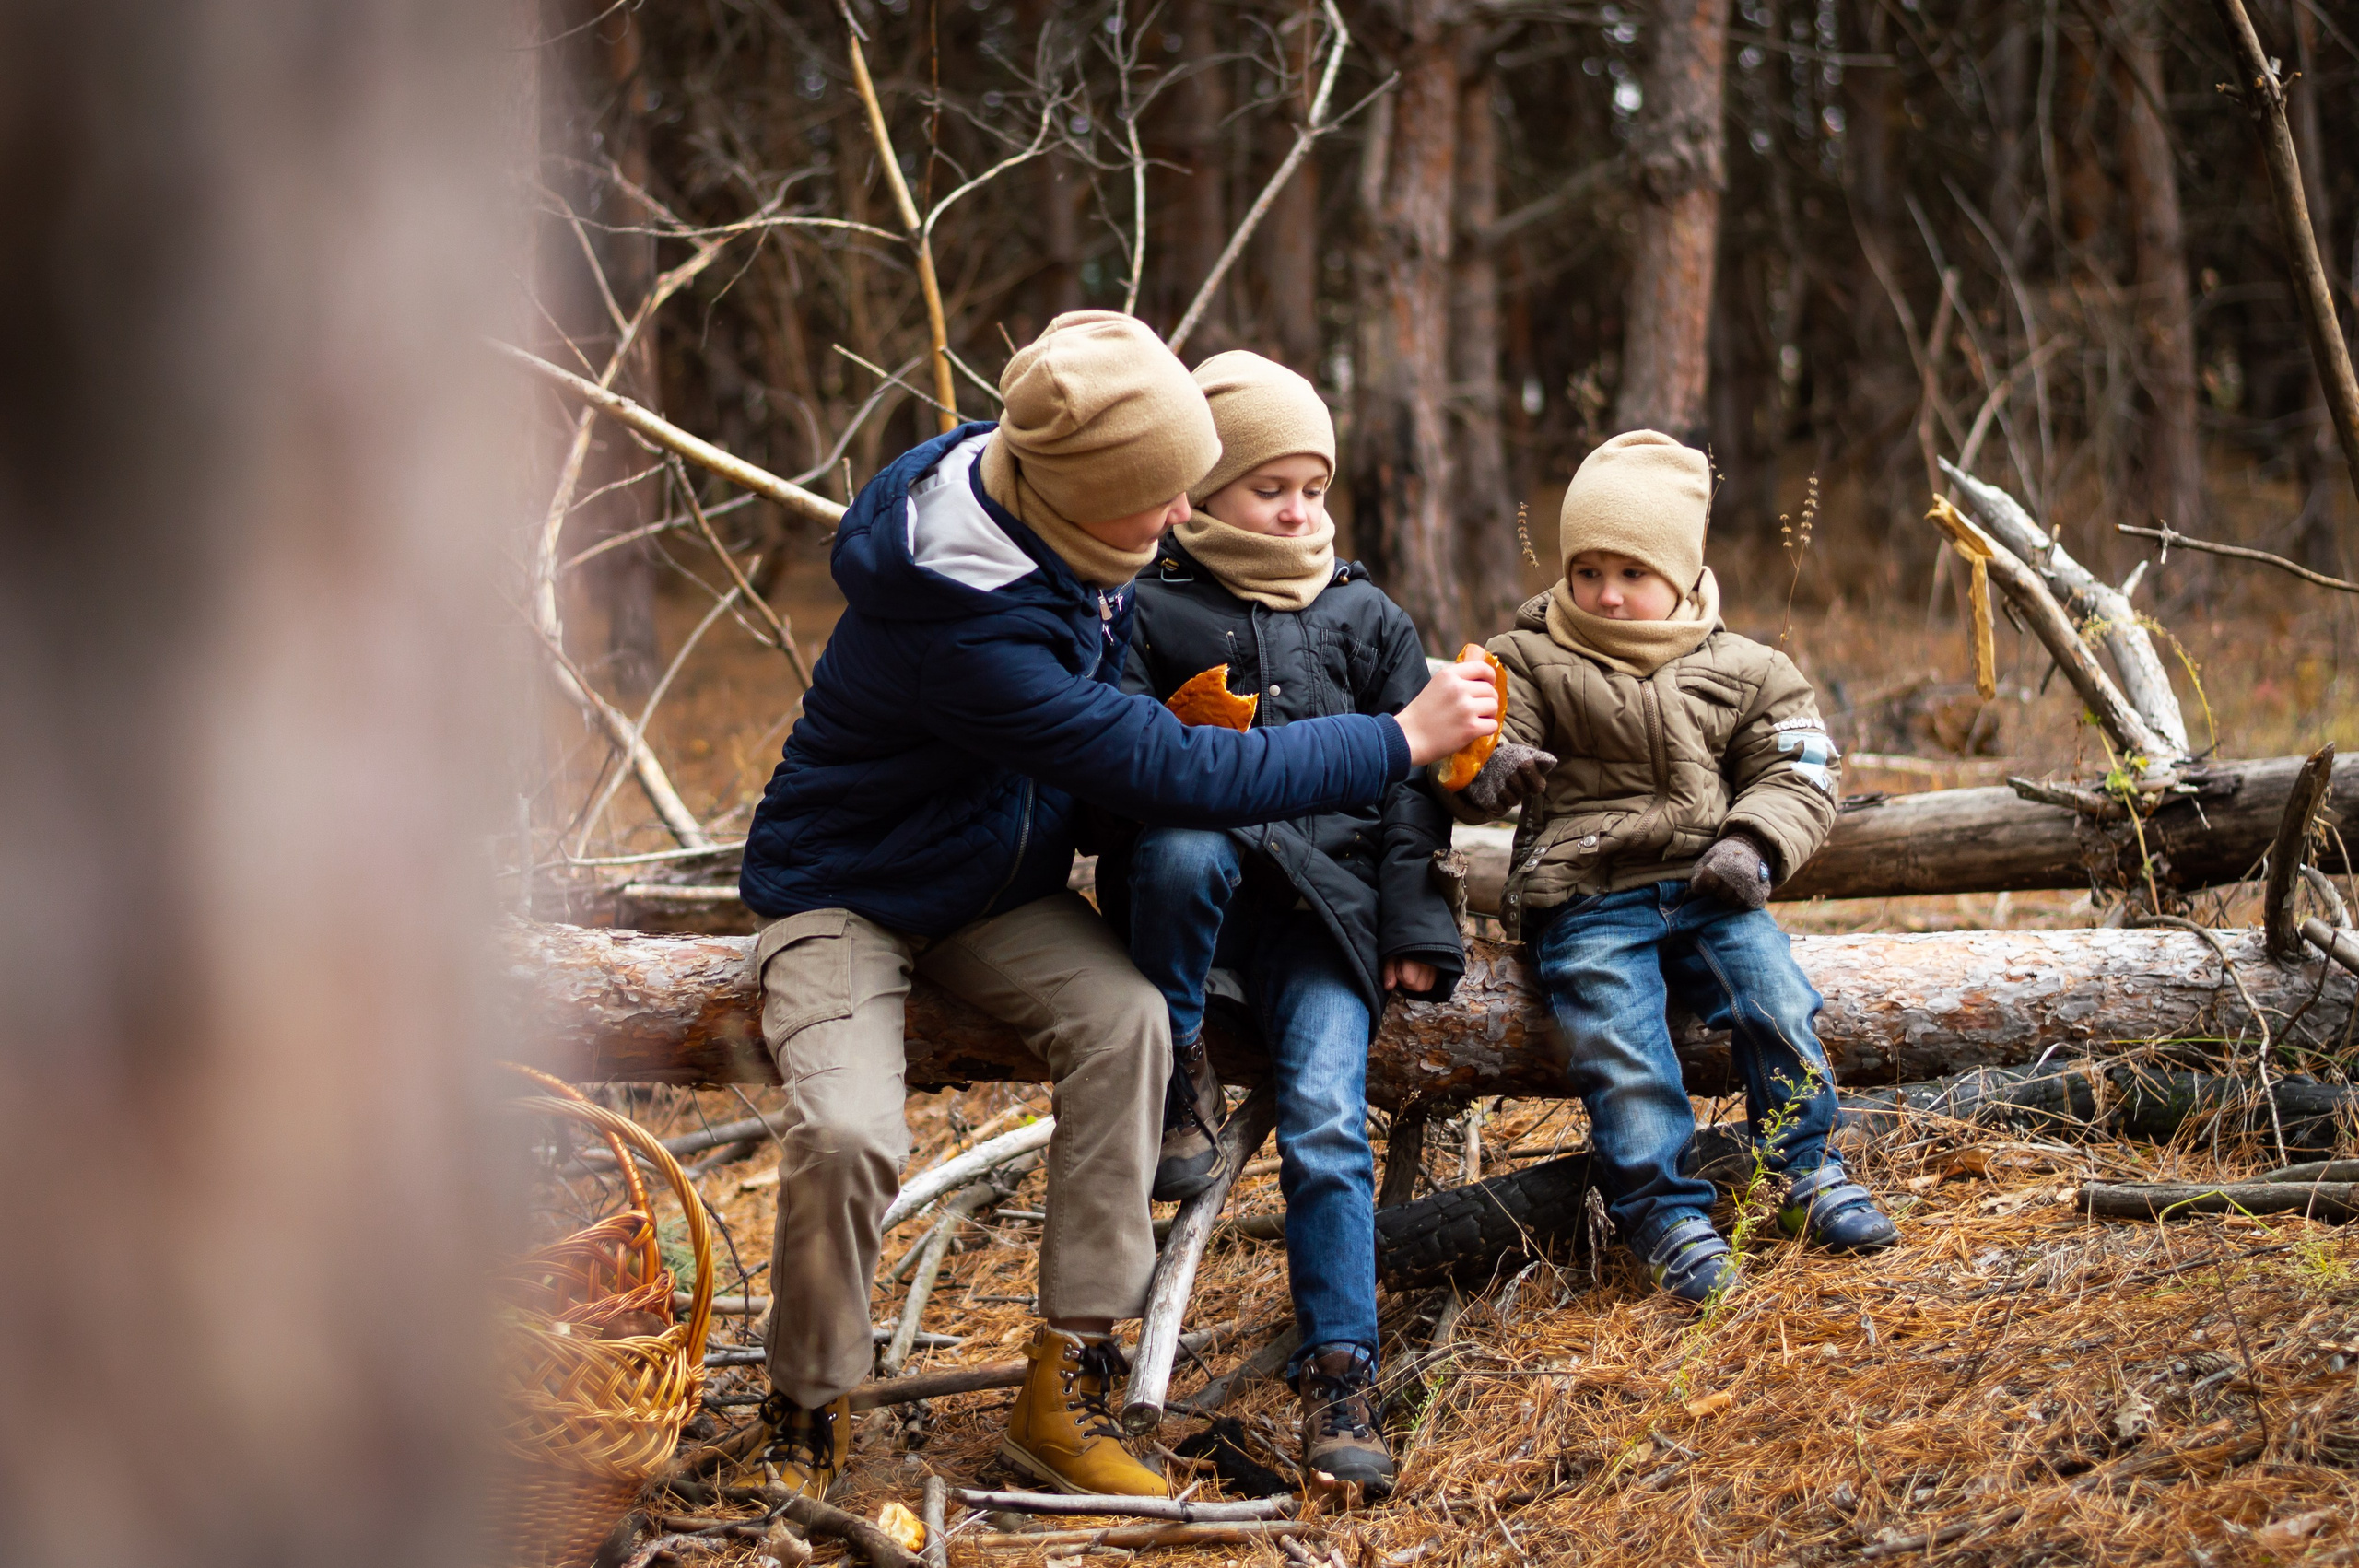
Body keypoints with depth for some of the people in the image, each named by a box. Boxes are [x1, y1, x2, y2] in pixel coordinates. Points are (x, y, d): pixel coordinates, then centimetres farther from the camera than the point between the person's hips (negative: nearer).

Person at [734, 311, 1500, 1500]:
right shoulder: (957, 621, -36)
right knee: (849, 1134, -32)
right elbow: (1165, 773, -32)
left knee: (1124, 1016, -24)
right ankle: (806, 1416, -6)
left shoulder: (1052, 516, -10)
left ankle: (1066, 1390, -19)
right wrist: (1401, 742, -25)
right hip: (843, 896, -7)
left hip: (997, 890, 7)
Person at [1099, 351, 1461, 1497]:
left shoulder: (1367, 618, 17)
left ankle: (1339, 1370, -13)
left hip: (1322, 900, 1)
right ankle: (1177, 1064, -14)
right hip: (1196, 882, -1)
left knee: (1327, 1121, -16)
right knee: (1182, 850, -39)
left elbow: (1411, 782, 15)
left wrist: (1415, 926, 5)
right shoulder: (1149, 611, 8)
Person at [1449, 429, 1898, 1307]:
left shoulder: (1742, 672, 10)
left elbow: (1798, 777, 8)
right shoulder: (1530, 663, 7)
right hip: (1585, 898, -2)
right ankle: (1666, 1217, -12)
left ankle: (1809, 1176, -1)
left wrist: (1756, 845, -12)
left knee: (1776, 1000, -18)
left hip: (1706, 885, 2)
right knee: (1618, 1047, -21)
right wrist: (1492, 769, -29)